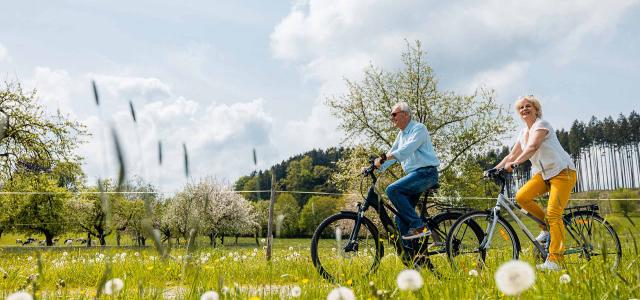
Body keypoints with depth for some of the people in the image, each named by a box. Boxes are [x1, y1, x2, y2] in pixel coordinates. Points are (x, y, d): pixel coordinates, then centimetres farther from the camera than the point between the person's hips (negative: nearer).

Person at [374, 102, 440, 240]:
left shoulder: (419, 128, -7)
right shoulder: (401, 134, 20)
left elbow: (407, 150, -23)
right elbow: (392, 153, 22)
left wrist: (384, 157, -31)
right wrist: (376, 166, 6)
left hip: (426, 173, -9)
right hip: (414, 175, 9)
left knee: (392, 189, -26)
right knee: (400, 218, 3)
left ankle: (418, 226, -23)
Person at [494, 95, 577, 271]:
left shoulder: (541, 125, -12)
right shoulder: (523, 132, 13)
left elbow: (533, 147, -30)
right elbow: (512, 155, 14)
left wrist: (515, 164, -43)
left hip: (562, 171, -8)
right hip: (544, 173, 8)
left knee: (553, 213, -17)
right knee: (521, 197, -13)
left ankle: (555, 260, -15)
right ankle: (547, 227, 7)